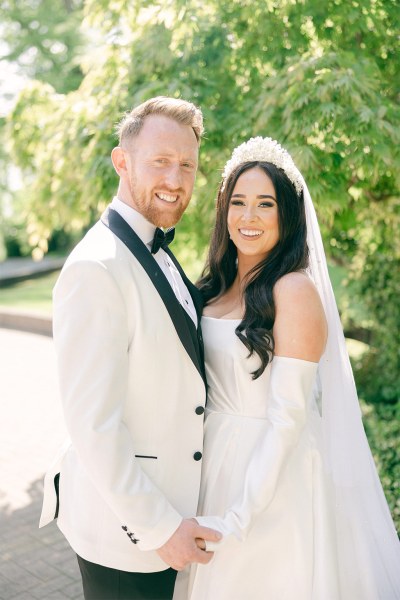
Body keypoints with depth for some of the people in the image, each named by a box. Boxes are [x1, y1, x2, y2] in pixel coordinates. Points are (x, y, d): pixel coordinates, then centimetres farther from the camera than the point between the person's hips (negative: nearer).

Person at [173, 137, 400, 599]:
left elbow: (289, 417, -21)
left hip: (272, 472, -6)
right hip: (214, 461, 7)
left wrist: (237, 519, -21)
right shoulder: (217, 285, 3)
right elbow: (210, 384, 8)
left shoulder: (295, 289, -19)